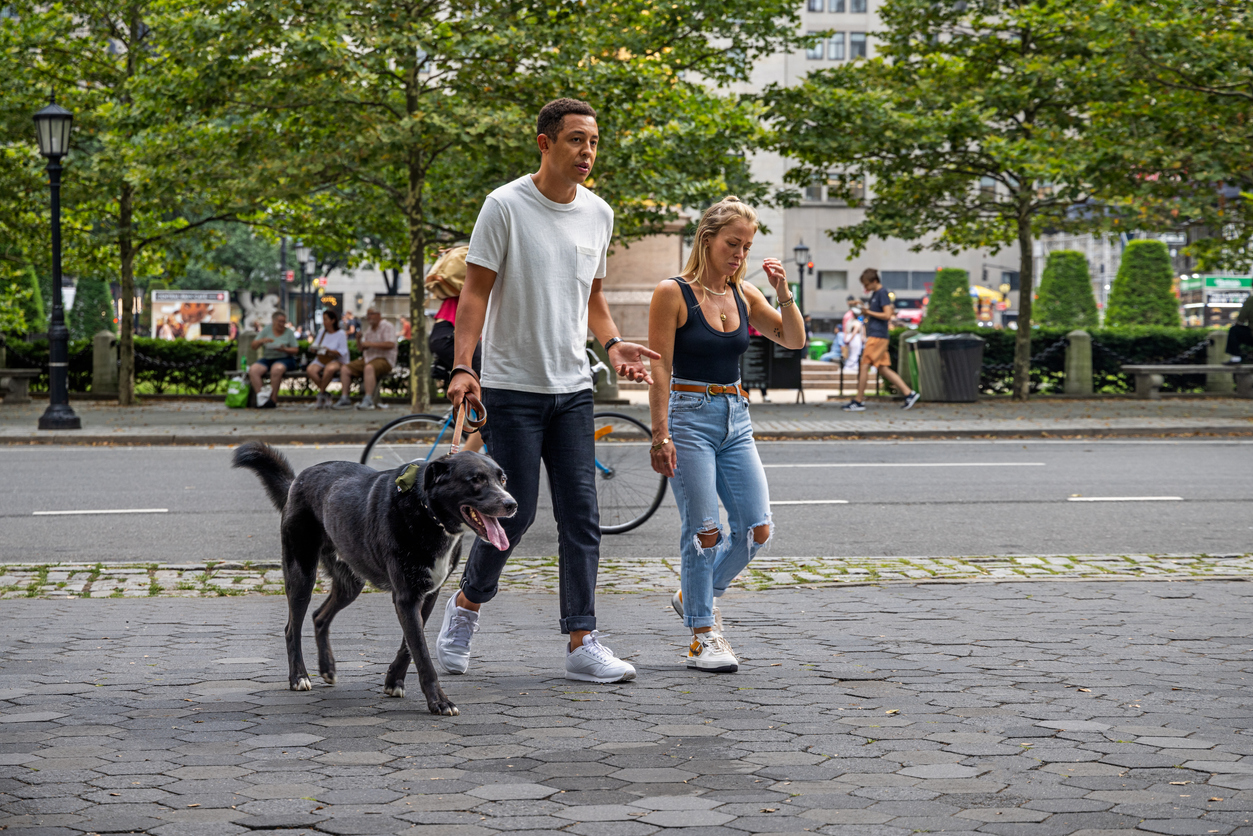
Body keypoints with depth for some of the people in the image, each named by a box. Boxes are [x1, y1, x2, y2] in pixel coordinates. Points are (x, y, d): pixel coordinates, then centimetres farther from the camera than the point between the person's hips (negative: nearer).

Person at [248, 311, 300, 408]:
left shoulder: (289, 332, 4)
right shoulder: (266, 330, 9)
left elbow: (296, 350, 0)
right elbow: (254, 345, 5)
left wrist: (284, 349, -19)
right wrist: (262, 340, -15)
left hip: (284, 359, -3)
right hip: (267, 359, 3)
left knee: (276, 369, -38)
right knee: (253, 370, -26)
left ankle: (273, 399, -30)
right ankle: (260, 396, -32)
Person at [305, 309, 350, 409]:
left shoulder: (341, 334, -2)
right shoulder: (322, 332, 15)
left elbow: (343, 352, -11)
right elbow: (314, 346, 14)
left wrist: (329, 351, -24)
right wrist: (313, 348, -10)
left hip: (336, 360, -5)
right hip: (321, 360, 5)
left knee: (329, 369, -42)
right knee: (310, 370, -29)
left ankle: (321, 394, -22)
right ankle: (326, 396, -18)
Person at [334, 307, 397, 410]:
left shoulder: (387, 327, -3)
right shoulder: (369, 330, 21)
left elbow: (390, 345, -18)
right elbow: (361, 348, 19)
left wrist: (371, 344, -20)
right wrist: (359, 339, -2)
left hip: (383, 360, -8)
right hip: (367, 358, 8)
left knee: (369, 367, -40)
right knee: (345, 368, -8)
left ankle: (368, 400, -48)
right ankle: (344, 399, -14)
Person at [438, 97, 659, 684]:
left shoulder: (599, 214, 9)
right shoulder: (506, 206, -9)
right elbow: (475, 291, -10)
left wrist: (611, 342, 1)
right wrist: (461, 366, -21)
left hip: (573, 388, 5)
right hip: (512, 387, -5)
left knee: (581, 515, 0)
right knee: (516, 511, -3)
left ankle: (582, 643, 2)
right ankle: (467, 604, 23)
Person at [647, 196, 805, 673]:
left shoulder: (744, 295, 9)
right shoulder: (673, 293, -7)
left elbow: (794, 341, 11)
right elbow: (659, 369, -10)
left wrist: (784, 294, -5)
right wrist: (660, 435, -15)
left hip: (736, 419, 6)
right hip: (689, 415, -6)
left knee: (756, 530, 1)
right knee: (703, 531, -7)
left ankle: (696, 596, 24)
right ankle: (702, 637, 4)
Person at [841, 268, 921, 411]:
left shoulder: (883, 293, -11)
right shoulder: (874, 294, 17)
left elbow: (887, 315, -17)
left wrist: (869, 312, -12)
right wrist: (865, 311, 9)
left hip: (877, 336, -10)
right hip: (873, 335, 10)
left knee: (864, 366, -8)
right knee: (884, 369, 8)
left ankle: (858, 402, -5)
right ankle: (909, 393, 9)